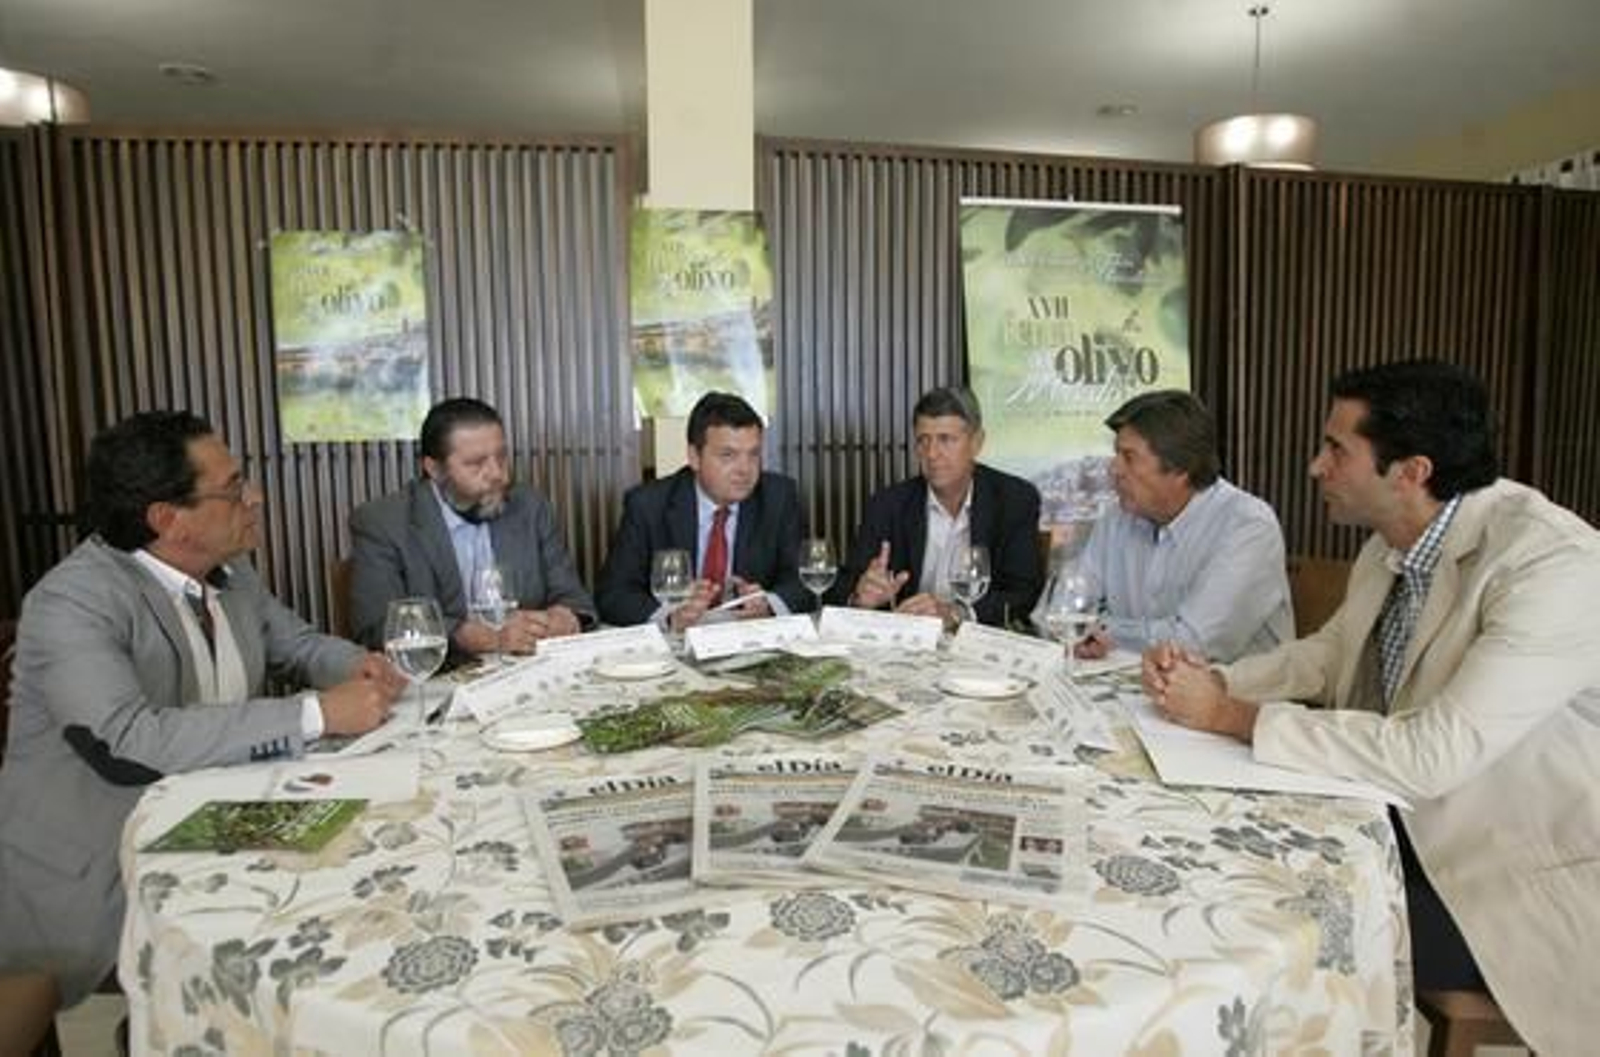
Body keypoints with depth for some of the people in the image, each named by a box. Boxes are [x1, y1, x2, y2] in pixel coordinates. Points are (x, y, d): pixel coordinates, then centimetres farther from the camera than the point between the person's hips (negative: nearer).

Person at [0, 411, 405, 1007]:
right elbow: (125, 742, -34)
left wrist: (357, 665, -9)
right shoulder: (72, 600, -21)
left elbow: (298, 644, 15)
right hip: (89, 877, -7)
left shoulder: (227, 572, 1)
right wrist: (317, 714, -33)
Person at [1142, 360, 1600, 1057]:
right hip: (1410, 817, 7)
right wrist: (1210, 680, -8)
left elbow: (1430, 755, -33)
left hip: (1524, 873, -7)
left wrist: (1231, 716, -25)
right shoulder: (1393, 545, -2)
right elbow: (1326, 654, 11)